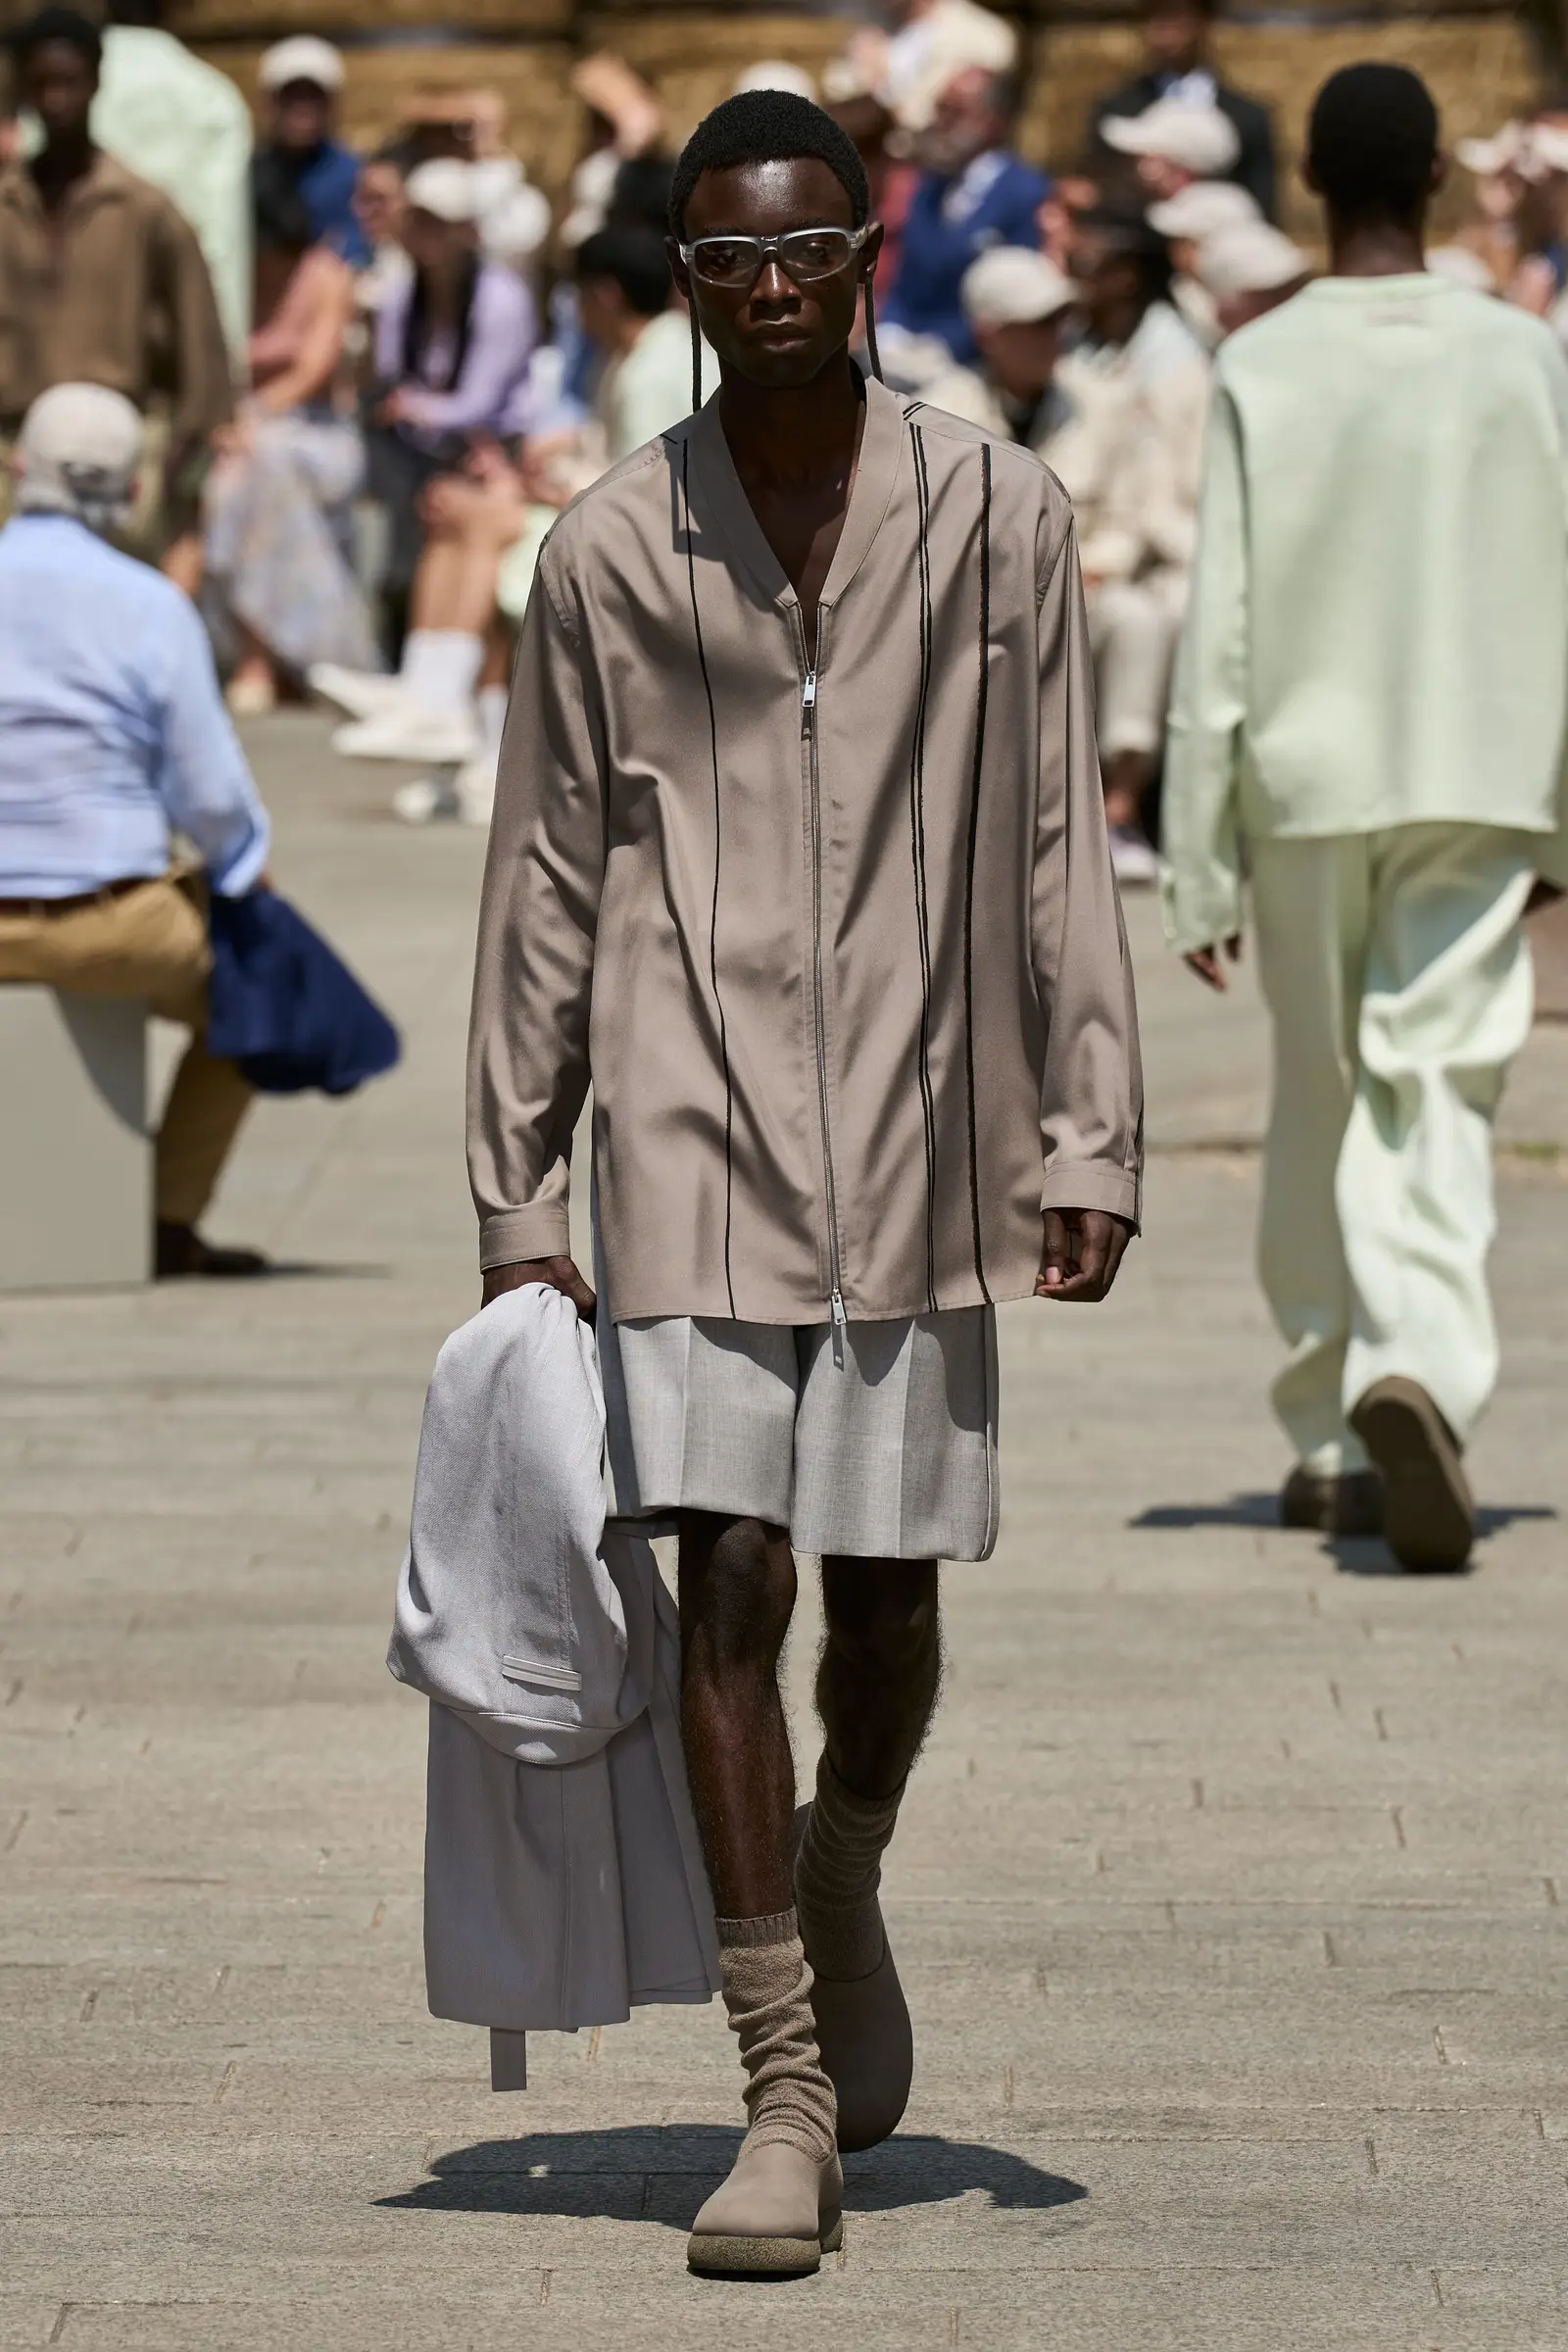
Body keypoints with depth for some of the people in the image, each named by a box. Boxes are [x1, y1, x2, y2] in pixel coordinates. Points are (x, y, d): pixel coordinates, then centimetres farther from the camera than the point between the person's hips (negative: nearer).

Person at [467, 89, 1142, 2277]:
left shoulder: (1000, 518, 1)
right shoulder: (609, 552, 1)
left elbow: (1059, 848, 3)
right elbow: (545, 884, 6)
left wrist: (1091, 1138, -2)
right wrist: (515, 1196, 5)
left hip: (918, 1136, 1)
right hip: (697, 1132, -1)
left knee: (889, 1585, 10)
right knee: (731, 1579, -8)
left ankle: (845, 1903, 42)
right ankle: (787, 2100, -4)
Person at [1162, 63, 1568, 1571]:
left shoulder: (1259, 370, -5)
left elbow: (1219, 635, -6)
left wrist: (1196, 872, -2)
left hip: (1306, 782, 0)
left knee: (1317, 1104, 14)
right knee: (1438, 1104, -3)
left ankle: (1330, 1444, 20)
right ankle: (1416, 1373, -28)